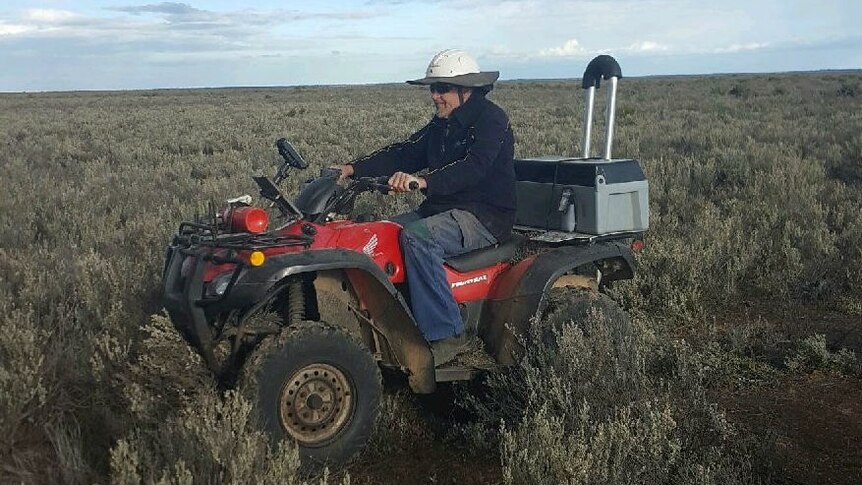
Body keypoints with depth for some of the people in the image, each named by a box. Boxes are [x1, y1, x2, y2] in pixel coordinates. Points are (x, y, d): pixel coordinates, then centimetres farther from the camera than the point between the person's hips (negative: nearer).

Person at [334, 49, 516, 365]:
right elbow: (406, 153, 12)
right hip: (443, 208, 9)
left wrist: (423, 181, -42)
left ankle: (446, 334, -28)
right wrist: (355, 169, 0)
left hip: (486, 217, -9)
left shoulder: (490, 120, -11)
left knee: (416, 236, -32)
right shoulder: (442, 124, 16)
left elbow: (473, 167, -27)